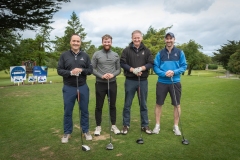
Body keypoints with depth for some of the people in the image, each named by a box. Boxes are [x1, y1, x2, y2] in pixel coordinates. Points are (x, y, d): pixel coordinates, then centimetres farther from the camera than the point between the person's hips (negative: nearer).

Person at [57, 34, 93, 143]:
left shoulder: (85, 55, 6)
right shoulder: (64, 55, 2)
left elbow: (90, 70, 4)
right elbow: (59, 70, -2)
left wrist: (81, 70, -15)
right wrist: (70, 72, -19)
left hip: (83, 87, 1)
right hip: (69, 88, -1)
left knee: (84, 110, 10)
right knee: (68, 111, 8)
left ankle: (86, 131, 26)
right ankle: (67, 133, 25)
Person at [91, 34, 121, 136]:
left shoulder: (115, 55, 7)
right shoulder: (96, 54, 0)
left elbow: (119, 69, 7)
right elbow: (92, 69, -3)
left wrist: (113, 75, -13)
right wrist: (101, 76, -16)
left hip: (112, 84, 2)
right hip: (100, 84, -2)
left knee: (112, 106, 11)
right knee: (99, 106, 6)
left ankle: (113, 126, 25)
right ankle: (98, 127, 21)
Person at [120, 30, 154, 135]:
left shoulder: (146, 50, 8)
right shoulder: (127, 50, 2)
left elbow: (151, 63, 1)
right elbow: (122, 63, -4)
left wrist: (141, 68, -16)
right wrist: (133, 70, -17)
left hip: (143, 81, 2)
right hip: (130, 81, -1)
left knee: (143, 104, 10)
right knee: (127, 104, 6)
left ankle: (145, 125, 23)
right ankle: (126, 125, 19)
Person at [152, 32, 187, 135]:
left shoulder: (180, 52, 3)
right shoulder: (160, 53, 3)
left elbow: (184, 66, 0)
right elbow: (155, 67, -1)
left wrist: (174, 72, -16)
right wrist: (164, 73, -17)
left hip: (175, 82, 0)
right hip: (162, 82, 0)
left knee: (177, 105, 7)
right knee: (158, 104, 5)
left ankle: (176, 126, 24)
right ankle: (157, 125, 20)